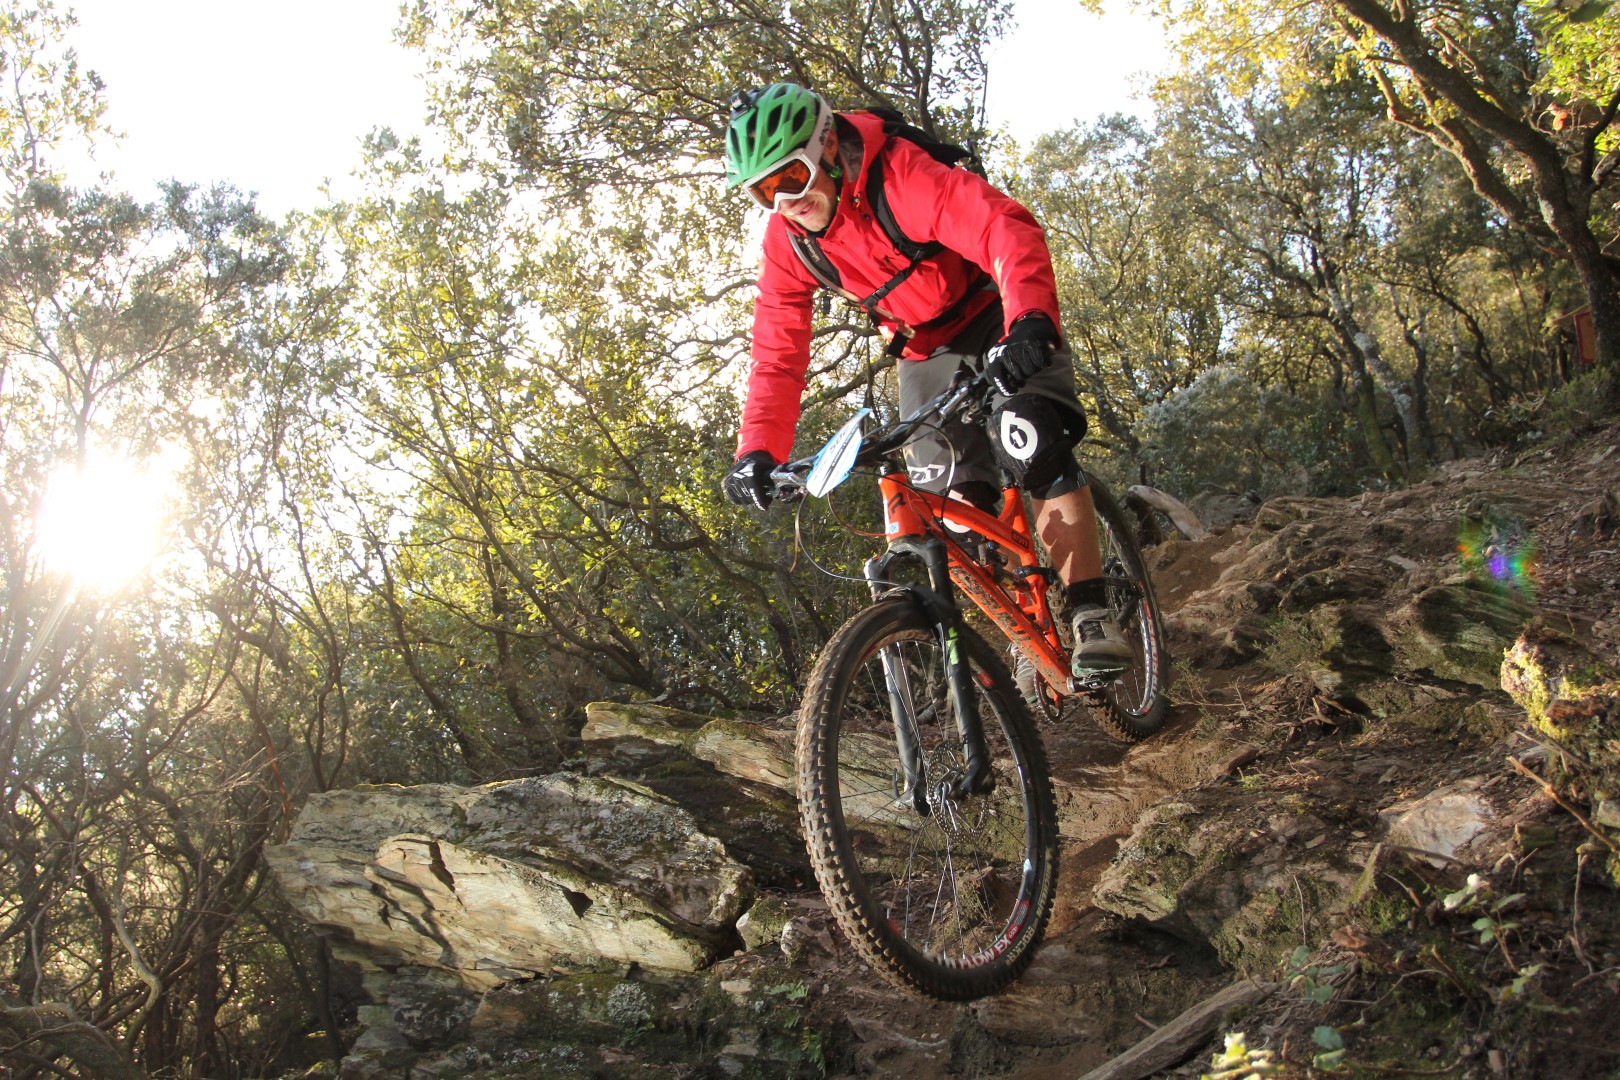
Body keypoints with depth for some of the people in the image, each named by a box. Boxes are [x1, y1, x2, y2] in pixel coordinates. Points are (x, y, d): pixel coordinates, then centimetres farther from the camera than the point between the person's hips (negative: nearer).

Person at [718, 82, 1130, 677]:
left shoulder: (900, 172, -30)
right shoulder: (788, 240, -12)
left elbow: (1006, 228, -42)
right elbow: (777, 353, -10)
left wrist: (1029, 321, -60)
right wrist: (758, 451, -23)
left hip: (998, 321, -5)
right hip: (924, 351, 5)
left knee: (1034, 446, -27)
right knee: (957, 495, -6)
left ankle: (1090, 613, -18)